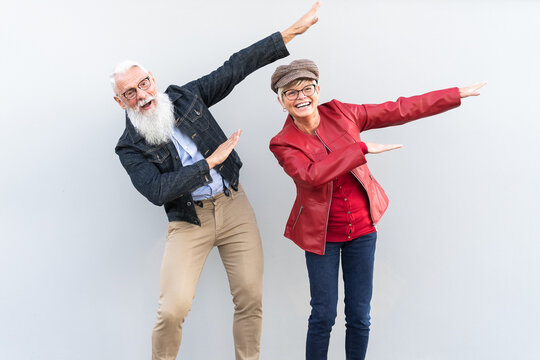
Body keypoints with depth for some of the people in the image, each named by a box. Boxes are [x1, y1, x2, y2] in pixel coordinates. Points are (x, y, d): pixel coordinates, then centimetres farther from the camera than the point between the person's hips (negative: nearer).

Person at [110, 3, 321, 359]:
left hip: (234, 206, 3)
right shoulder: (130, 147, -4)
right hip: (188, 221, -3)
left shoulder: (185, 97, 6)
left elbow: (236, 67, 5)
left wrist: (292, 32, 4)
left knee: (251, 299, 0)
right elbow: (157, 192, -18)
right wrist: (210, 162, -15)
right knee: (173, 309, -16)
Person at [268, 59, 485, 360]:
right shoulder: (283, 144, -11)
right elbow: (312, 175, -29)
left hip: (362, 228, 3)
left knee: (359, 317, 8)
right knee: (324, 316, 2)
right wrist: (362, 149, -29)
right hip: (321, 235, -2)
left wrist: (457, 95, 4)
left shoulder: (340, 113, -4)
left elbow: (400, 110, 1)